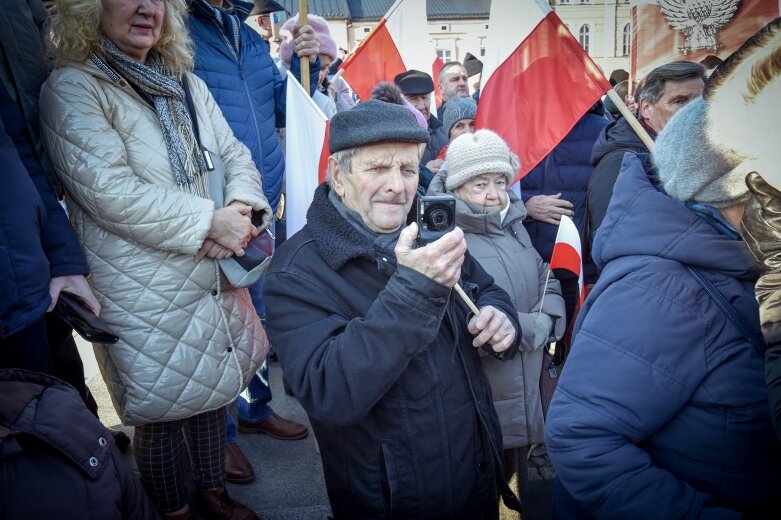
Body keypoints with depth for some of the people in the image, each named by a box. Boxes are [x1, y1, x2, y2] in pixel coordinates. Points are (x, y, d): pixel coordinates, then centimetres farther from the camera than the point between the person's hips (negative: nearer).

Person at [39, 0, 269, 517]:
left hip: (215, 276, 6)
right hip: (147, 294, -6)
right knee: (162, 407, 9)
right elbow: (111, 193, -21)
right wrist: (211, 220, -20)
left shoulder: (188, 85, 10)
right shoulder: (73, 88, -11)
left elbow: (236, 156, 7)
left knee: (211, 390, 18)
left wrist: (241, 210, -14)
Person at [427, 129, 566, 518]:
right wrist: (528, 325, -19)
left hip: (524, 398, 7)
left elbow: (549, 284, 9)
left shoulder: (513, 227, 8)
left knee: (513, 486, 25)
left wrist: (546, 320, -12)